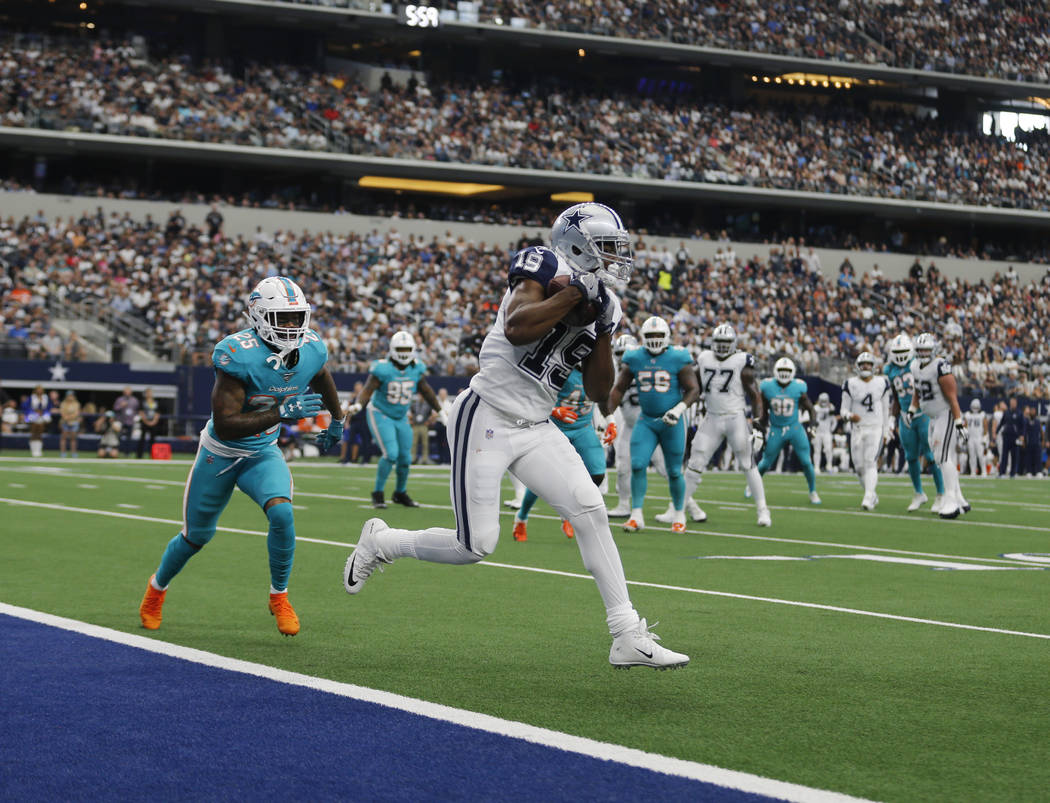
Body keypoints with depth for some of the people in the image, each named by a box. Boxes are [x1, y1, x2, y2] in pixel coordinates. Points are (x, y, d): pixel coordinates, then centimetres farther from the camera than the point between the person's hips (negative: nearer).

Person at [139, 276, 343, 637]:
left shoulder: (310, 349, -15)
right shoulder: (239, 354, -32)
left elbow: (322, 378, 13)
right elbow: (224, 426, -35)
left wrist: (337, 420, 28)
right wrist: (282, 413, -42)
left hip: (263, 453, 3)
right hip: (220, 454, -3)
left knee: (281, 513, -25)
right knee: (197, 536, 13)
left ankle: (279, 597, -3)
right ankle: (158, 586, 44)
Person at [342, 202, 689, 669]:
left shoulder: (602, 304, 12)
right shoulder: (543, 267, -9)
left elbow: (598, 392, 12)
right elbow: (517, 329, -28)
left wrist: (604, 331, -1)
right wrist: (576, 292, -22)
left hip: (536, 429, 7)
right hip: (486, 416, -7)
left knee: (591, 512, -10)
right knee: (475, 545, -6)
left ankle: (628, 637, -10)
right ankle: (380, 543, 22)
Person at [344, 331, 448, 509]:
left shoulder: (416, 369, -4)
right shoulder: (383, 369, -20)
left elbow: (426, 391, 10)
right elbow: (368, 390, -21)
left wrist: (440, 412, 19)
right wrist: (357, 406, -40)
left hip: (401, 418, 6)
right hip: (380, 415, -6)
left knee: (405, 458, 6)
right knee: (391, 454, -20)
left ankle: (400, 493, 29)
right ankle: (378, 493, -4)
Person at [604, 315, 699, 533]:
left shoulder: (678, 359, -8)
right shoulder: (634, 359, 0)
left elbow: (693, 390, -6)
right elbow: (619, 388, 8)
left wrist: (679, 409, -21)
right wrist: (607, 413, -2)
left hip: (671, 422, -2)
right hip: (646, 421, 2)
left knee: (674, 472, 5)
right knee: (638, 466, -12)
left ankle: (679, 515, 24)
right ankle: (636, 515, -4)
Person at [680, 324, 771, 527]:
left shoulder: (741, 362, -6)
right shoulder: (704, 360, 6)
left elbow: (754, 395, -4)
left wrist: (757, 421, -10)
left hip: (736, 418, -4)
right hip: (712, 419, 4)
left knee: (748, 465, -4)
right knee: (696, 462, 1)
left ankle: (762, 509, 2)